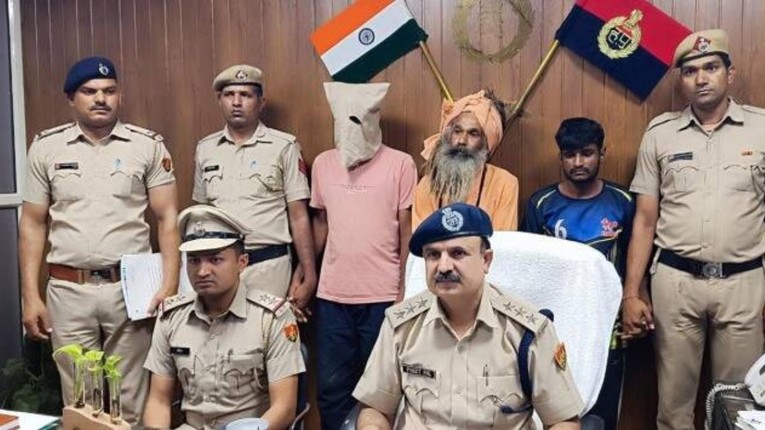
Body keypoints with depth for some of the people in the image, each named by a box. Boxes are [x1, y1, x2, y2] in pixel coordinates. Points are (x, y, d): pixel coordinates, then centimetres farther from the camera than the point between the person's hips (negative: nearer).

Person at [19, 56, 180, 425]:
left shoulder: (148, 145, 1)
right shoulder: (46, 147, 5)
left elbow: (167, 219, 0)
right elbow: (32, 224, 8)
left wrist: (169, 285, -10)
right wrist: (30, 295, 2)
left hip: (131, 288, -1)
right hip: (68, 291, 1)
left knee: (131, 400, 6)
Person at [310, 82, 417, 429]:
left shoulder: (400, 163, -3)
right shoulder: (322, 163, 8)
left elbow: (407, 228, -2)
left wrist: (404, 289, -3)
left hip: (383, 296, -3)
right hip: (331, 295, 3)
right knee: (331, 386, 12)